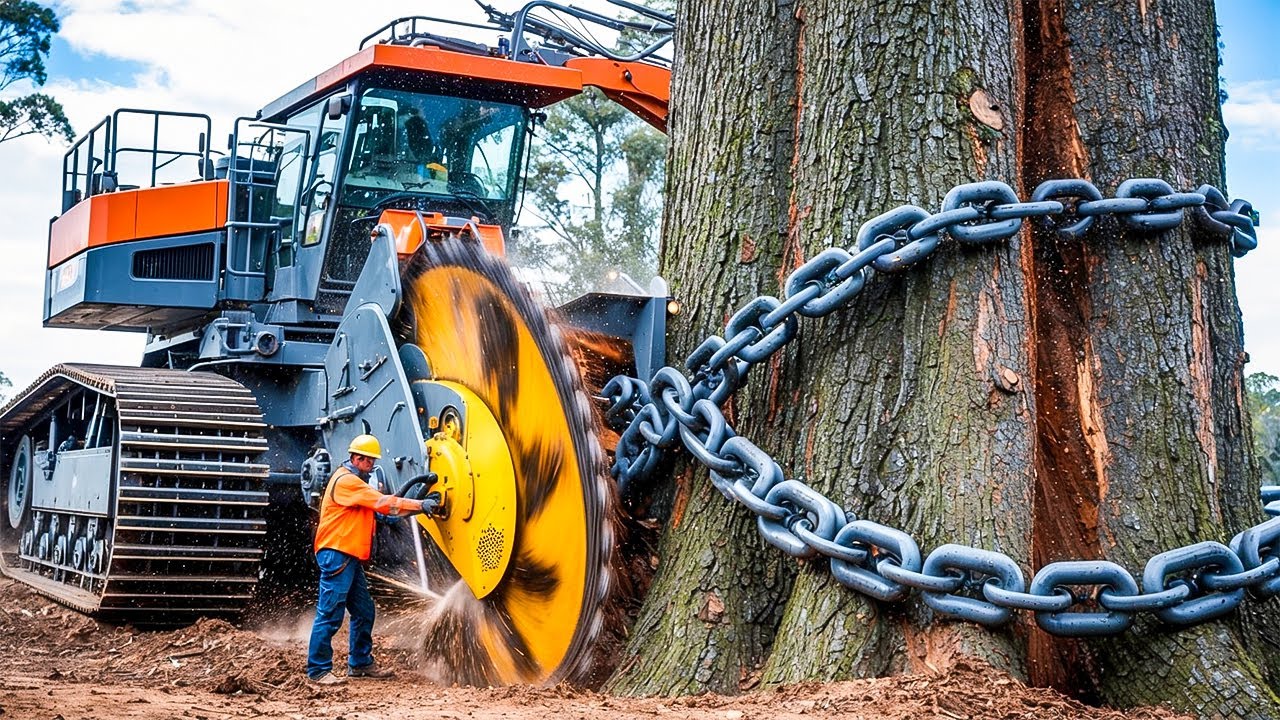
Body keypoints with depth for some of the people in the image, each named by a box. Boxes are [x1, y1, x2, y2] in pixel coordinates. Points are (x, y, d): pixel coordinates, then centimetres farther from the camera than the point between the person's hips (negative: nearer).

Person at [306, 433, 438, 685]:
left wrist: (419, 505, 2)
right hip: (336, 554, -11)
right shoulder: (345, 480, -13)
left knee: (363, 611, 13)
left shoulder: (355, 481, 22)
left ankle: (360, 663, 22)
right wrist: (420, 505, -14)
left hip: (349, 556, 11)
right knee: (330, 614, -9)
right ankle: (318, 669, -5)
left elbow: (379, 507, 14)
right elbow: (383, 503, -17)